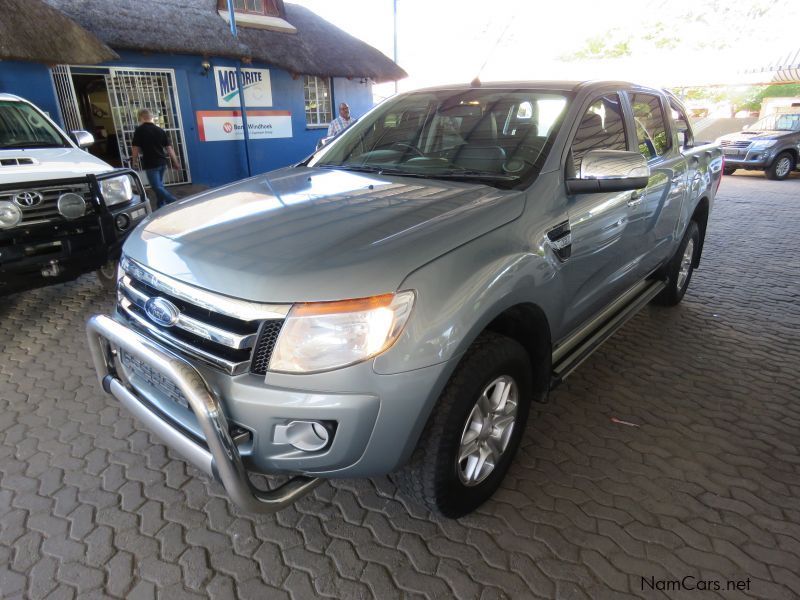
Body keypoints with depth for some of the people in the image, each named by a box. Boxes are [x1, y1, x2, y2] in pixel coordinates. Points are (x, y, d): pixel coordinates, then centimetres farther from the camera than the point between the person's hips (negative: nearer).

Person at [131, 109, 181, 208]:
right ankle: (160, 208, 24)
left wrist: (134, 162, 9)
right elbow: (169, 147, 6)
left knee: (157, 187, -6)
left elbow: (136, 148, -5)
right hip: (162, 162, 6)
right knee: (159, 185, 19)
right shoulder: (160, 130, 8)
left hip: (150, 164, -6)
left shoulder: (139, 130, -6)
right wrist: (176, 162, 9)